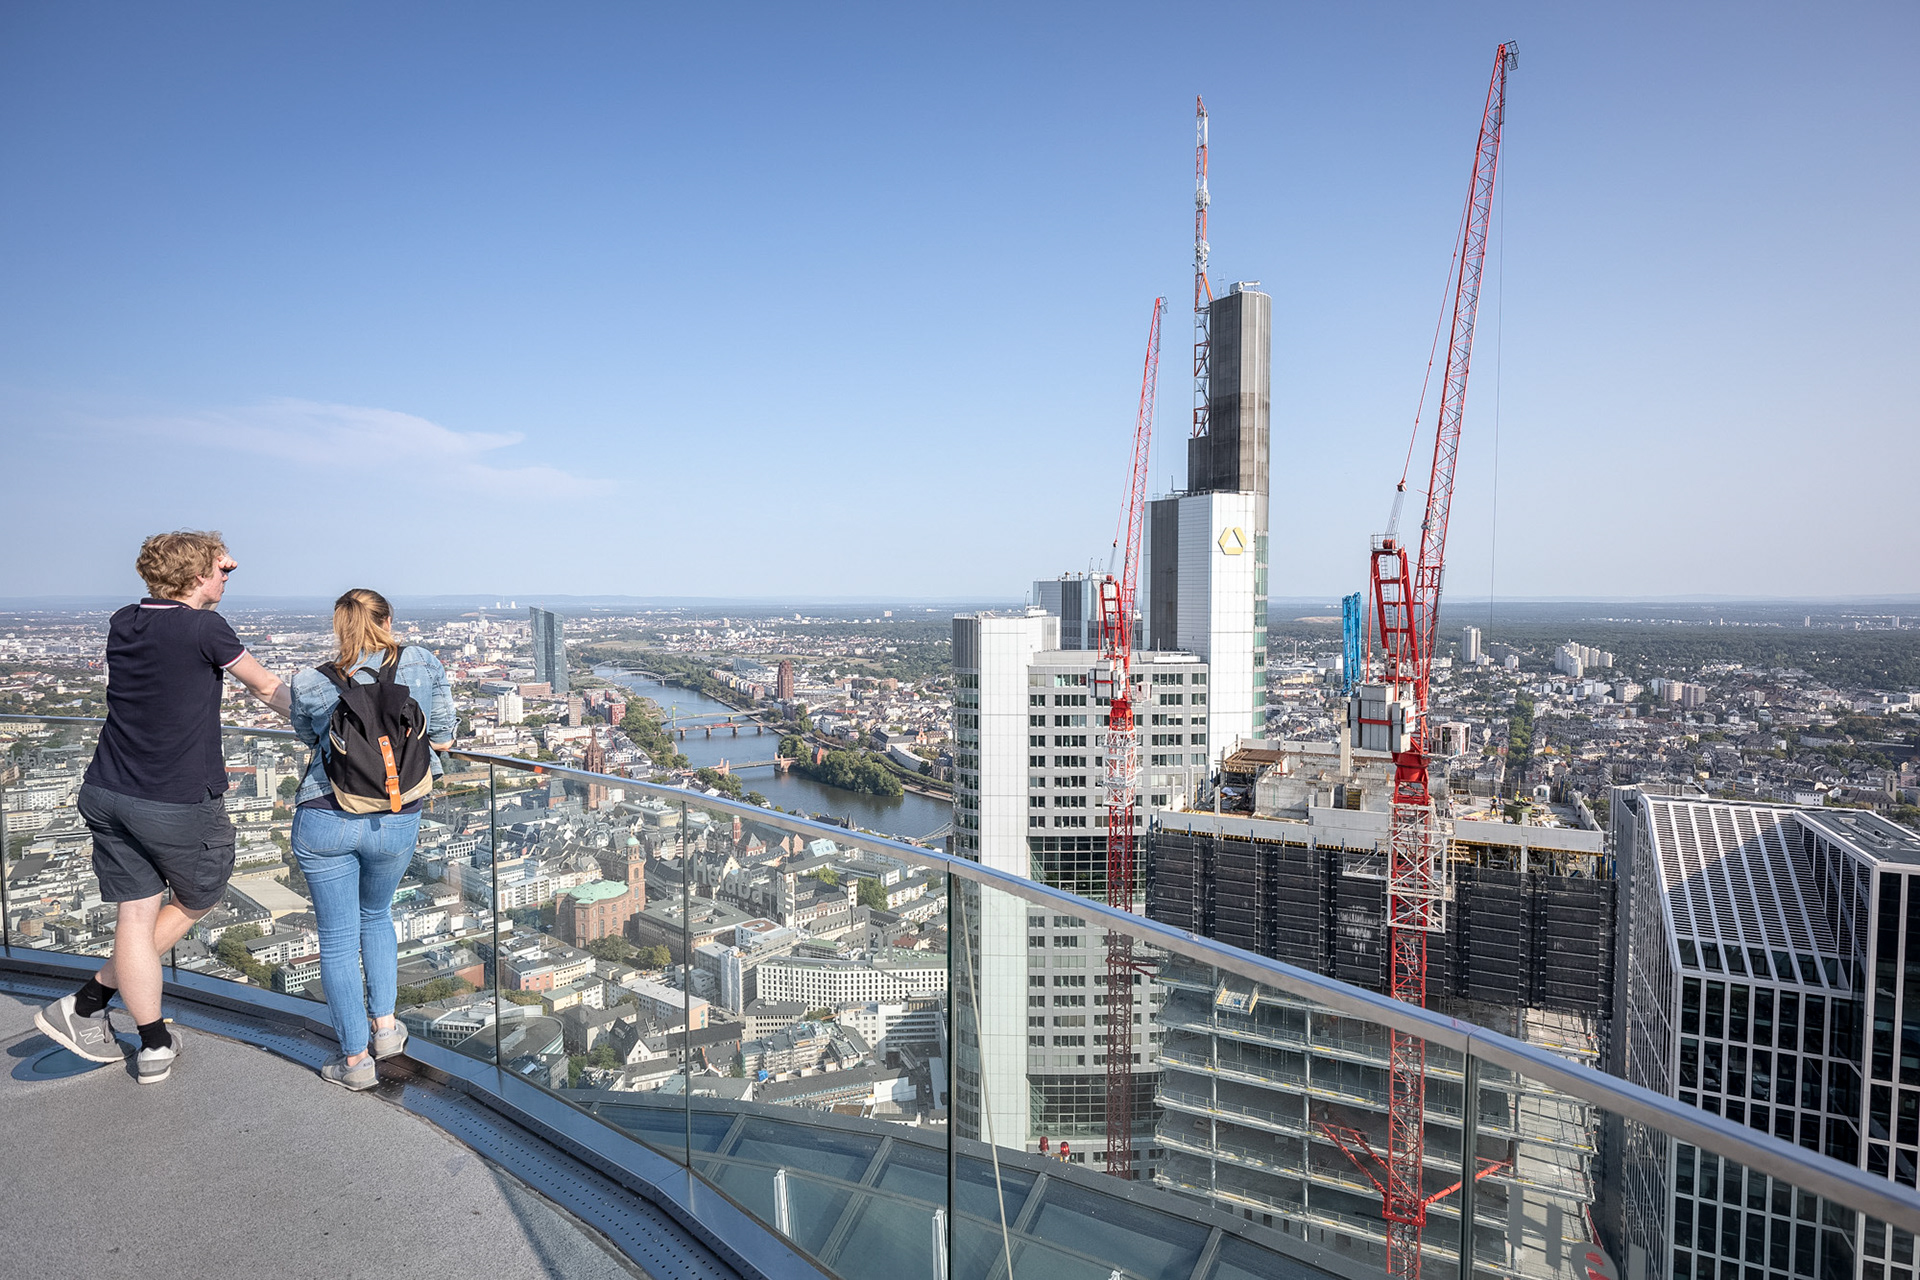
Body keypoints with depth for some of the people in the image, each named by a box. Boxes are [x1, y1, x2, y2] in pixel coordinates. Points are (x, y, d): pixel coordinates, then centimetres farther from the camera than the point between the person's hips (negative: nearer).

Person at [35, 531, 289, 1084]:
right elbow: (269, 689, 0)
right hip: (180, 805, -6)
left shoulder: (123, 622, 5)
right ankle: (87, 1003, 18)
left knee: (137, 915, 11)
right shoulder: (205, 629, -14)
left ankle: (154, 1047, 18)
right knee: (195, 903, 19)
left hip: (108, 795, 6)